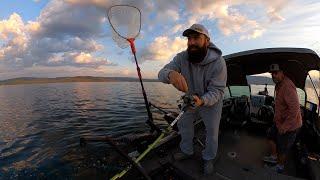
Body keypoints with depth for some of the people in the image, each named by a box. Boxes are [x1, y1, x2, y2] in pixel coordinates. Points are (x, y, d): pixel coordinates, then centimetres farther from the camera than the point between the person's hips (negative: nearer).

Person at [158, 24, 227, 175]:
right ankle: (187, 151, 37)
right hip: (190, 97, 3)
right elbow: (162, 72, -31)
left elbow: (217, 91, -29)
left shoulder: (218, 62, -30)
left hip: (212, 101, -3)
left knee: (212, 131, 7)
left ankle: (209, 159, 35)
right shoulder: (182, 57, -22)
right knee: (183, 123, 13)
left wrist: (201, 100, -51)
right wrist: (170, 74, -57)